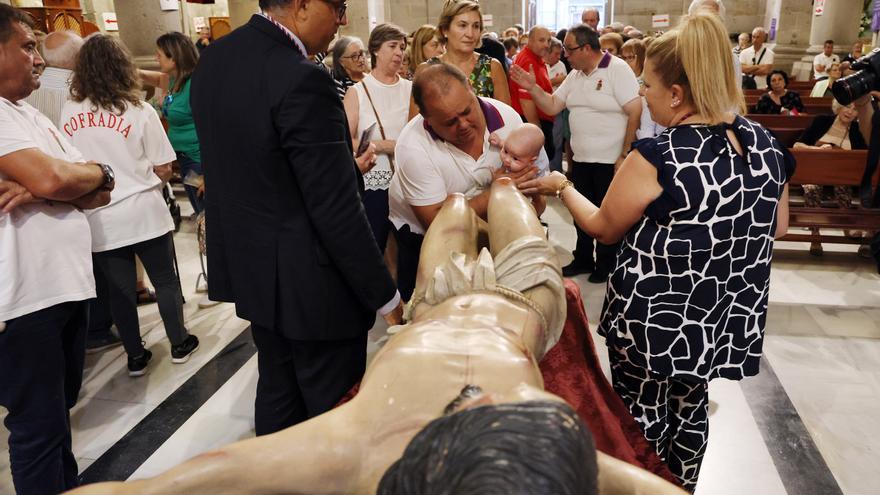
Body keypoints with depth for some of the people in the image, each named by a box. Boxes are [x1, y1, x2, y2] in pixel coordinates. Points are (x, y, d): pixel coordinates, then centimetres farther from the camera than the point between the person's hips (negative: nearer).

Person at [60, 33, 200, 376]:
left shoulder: (67, 114, 0)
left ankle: (135, 356, 23)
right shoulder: (140, 112, -8)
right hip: (144, 213, -2)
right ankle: (179, 344, 24)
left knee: (119, 289, 12)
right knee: (165, 280, 13)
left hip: (98, 220, 3)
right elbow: (163, 170, -6)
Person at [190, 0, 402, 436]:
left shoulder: (212, 60, 4)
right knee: (334, 410, 10)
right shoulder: (301, 80, -24)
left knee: (277, 389, 24)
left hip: (250, 265, 9)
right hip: (310, 280, -9)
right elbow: (336, 208, -23)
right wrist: (383, 293, -13)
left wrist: (343, 167, 15)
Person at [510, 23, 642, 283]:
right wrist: (532, 88, -6)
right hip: (581, 159, 7)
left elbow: (635, 112, -18)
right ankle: (583, 260, 33)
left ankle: (605, 265, 23)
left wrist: (624, 154, -19)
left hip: (610, 161, -7)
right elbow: (552, 106, 11)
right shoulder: (575, 75, 9)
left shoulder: (617, 69, -13)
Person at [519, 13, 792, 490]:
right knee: (691, 409, 26)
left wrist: (562, 187, 4)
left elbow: (604, 228, -10)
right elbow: (778, 227, 9)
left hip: (655, 323, -6)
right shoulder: (766, 145, -4)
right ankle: (682, 487, 47)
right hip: (722, 321, 7)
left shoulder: (657, 157, -24)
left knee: (645, 421, 15)